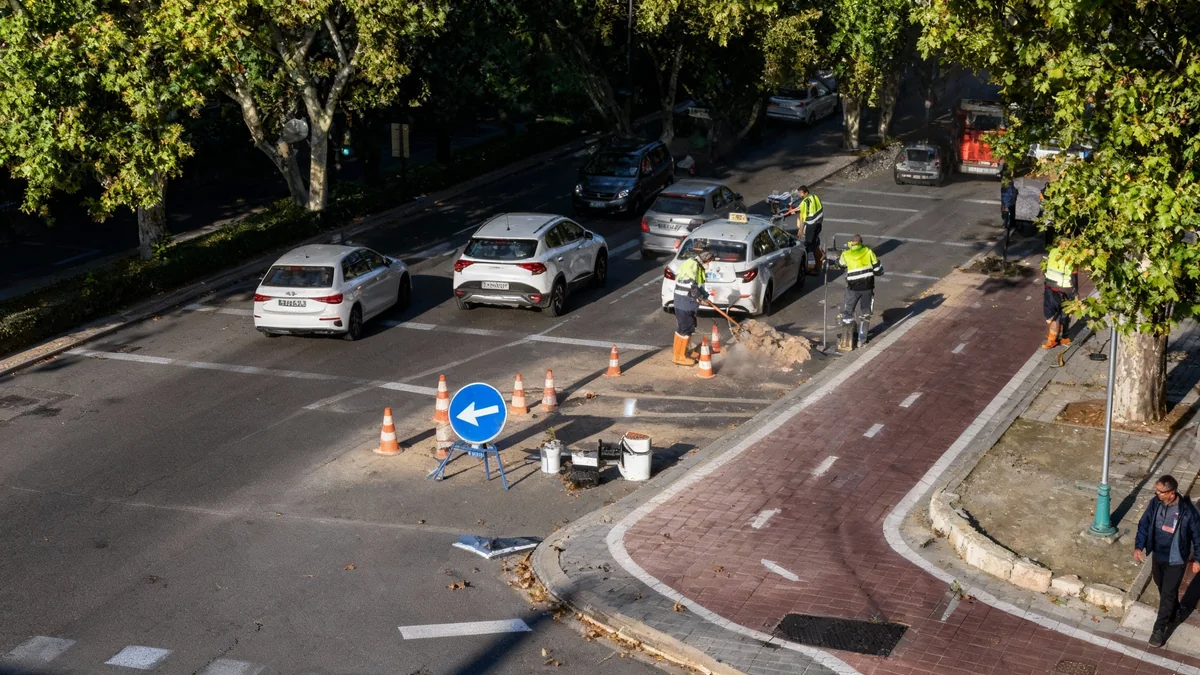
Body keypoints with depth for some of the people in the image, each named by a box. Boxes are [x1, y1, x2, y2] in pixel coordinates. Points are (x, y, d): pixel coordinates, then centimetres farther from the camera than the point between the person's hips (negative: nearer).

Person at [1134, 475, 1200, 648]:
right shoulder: (1155, 504, -14)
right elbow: (1144, 524, 0)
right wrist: (1139, 546, -10)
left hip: (1175, 560, -5)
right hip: (1157, 555, 5)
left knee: (1167, 594, 3)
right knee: (1162, 588, 25)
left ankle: (1159, 629, 16)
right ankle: (1173, 611, 52)